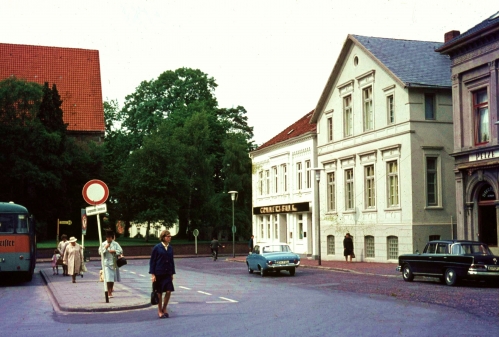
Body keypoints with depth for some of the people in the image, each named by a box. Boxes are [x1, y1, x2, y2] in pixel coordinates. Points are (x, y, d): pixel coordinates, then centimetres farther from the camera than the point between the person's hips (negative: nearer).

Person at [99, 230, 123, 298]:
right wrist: (105, 248, -14)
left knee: (113, 277, 12)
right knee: (108, 279, -9)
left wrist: (114, 251, -13)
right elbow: (100, 252, -4)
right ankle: (109, 292, -5)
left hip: (114, 263, 2)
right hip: (107, 263, -2)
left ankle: (111, 288, 35)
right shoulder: (103, 244, 2)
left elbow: (121, 251, -1)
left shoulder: (115, 244, 3)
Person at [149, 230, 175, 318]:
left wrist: (172, 273, 11)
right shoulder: (157, 247, -8)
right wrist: (152, 274, -10)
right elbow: (152, 261, -6)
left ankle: (164, 308, 17)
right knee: (159, 293, 5)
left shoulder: (170, 248, 6)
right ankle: (160, 311, 18)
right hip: (158, 273, -4)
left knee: (168, 291, -3)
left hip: (168, 273, 4)